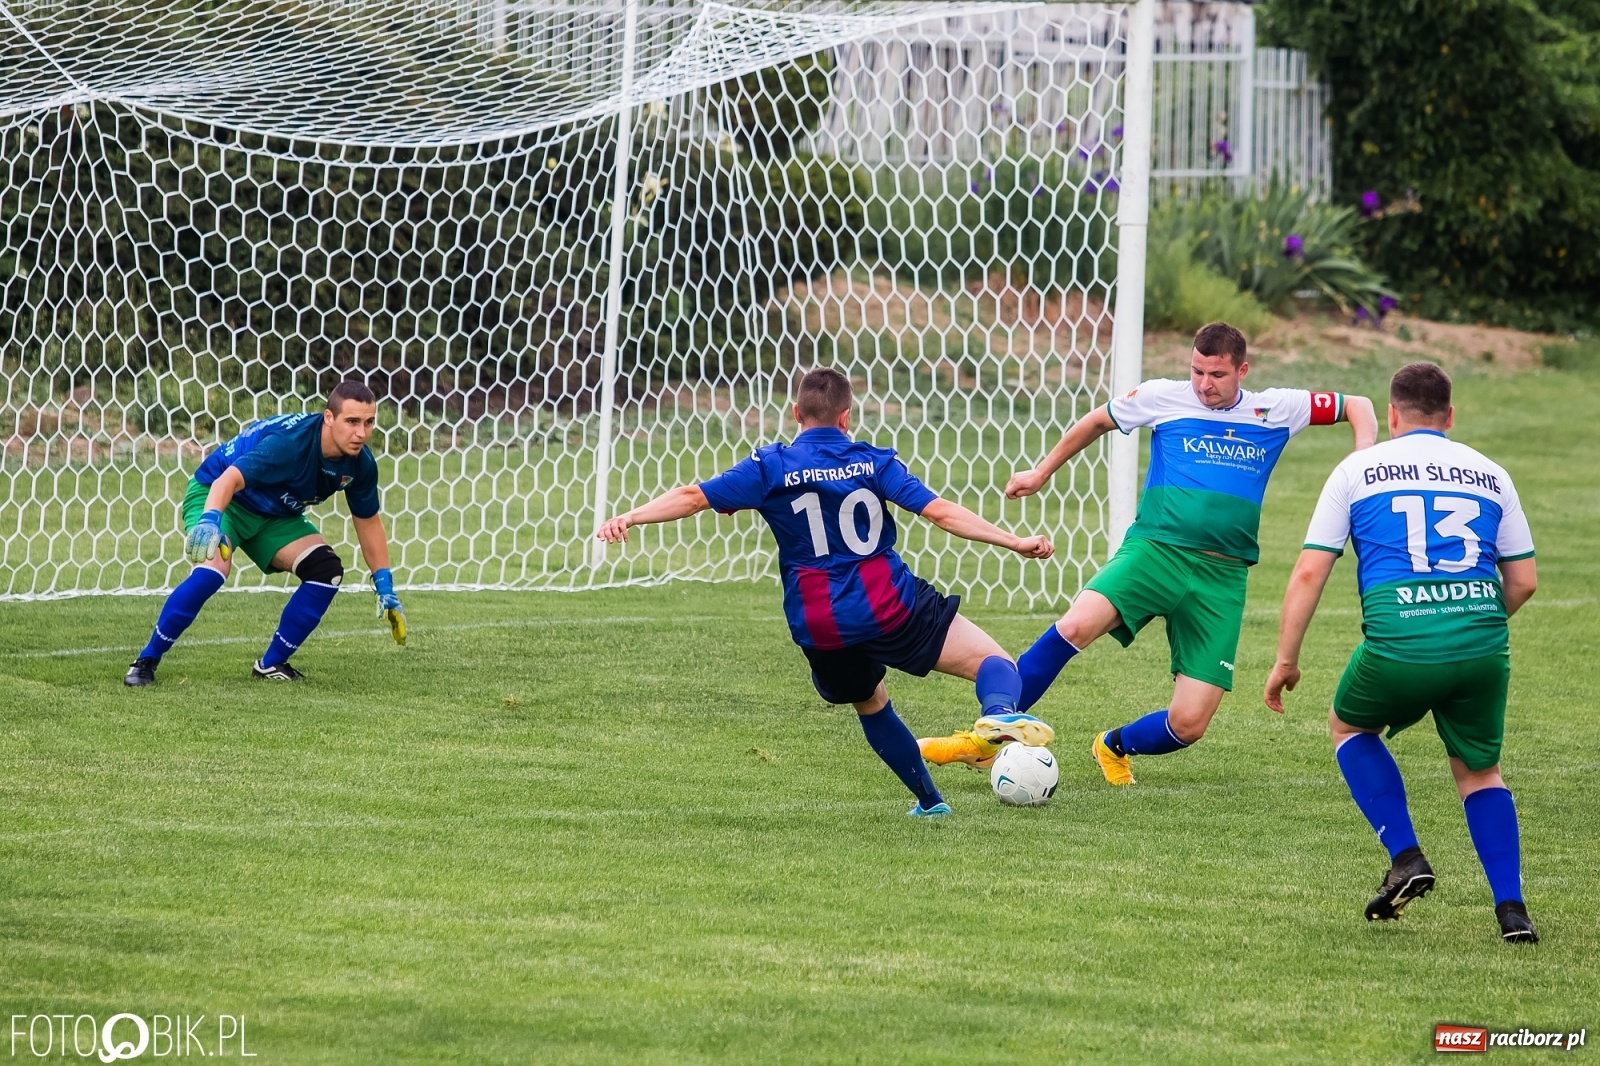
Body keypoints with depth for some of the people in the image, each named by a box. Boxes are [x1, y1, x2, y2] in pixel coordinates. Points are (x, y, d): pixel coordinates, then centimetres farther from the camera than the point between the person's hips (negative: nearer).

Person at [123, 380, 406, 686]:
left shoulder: (360, 463, -13)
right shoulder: (289, 442, -35)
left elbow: (368, 521, 5)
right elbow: (229, 479, -47)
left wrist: (385, 587, 4)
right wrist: (210, 521, -66)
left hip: (276, 516, 7)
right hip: (219, 496, -7)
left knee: (327, 570, -11)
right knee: (213, 568, -33)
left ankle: (271, 664, 1)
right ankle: (146, 661, -21)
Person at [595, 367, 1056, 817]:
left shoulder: (771, 468, 5)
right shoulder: (873, 461, 4)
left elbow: (694, 497, -2)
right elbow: (940, 511, -3)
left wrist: (630, 518, 3)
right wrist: (1014, 542, -1)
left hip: (818, 625, 2)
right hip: (889, 608, -2)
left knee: (871, 703, 29)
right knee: (994, 662, -3)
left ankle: (929, 801, 28)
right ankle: (1000, 714, -37)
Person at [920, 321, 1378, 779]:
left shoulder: (1276, 409, 7)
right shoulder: (1163, 398, 5)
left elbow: (1357, 406, 17)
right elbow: (1098, 421, 23)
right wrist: (1041, 473, 28)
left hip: (1221, 578, 1)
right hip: (1155, 550, -1)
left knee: (1188, 725, -7)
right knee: (1075, 625, -32)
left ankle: (1115, 747, 28)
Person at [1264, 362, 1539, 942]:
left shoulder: (1356, 471, 12)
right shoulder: (1490, 475, 18)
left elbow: (1308, 574, 7)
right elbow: (1523, 581, 19)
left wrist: (1285, 661, 14)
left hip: (1398, 639, -2)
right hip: (1481, 641, 2)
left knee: (1349, 727, 27)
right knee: (1479, 769, 23)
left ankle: (1405, 856, 12)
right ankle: (1511, 908, 9)